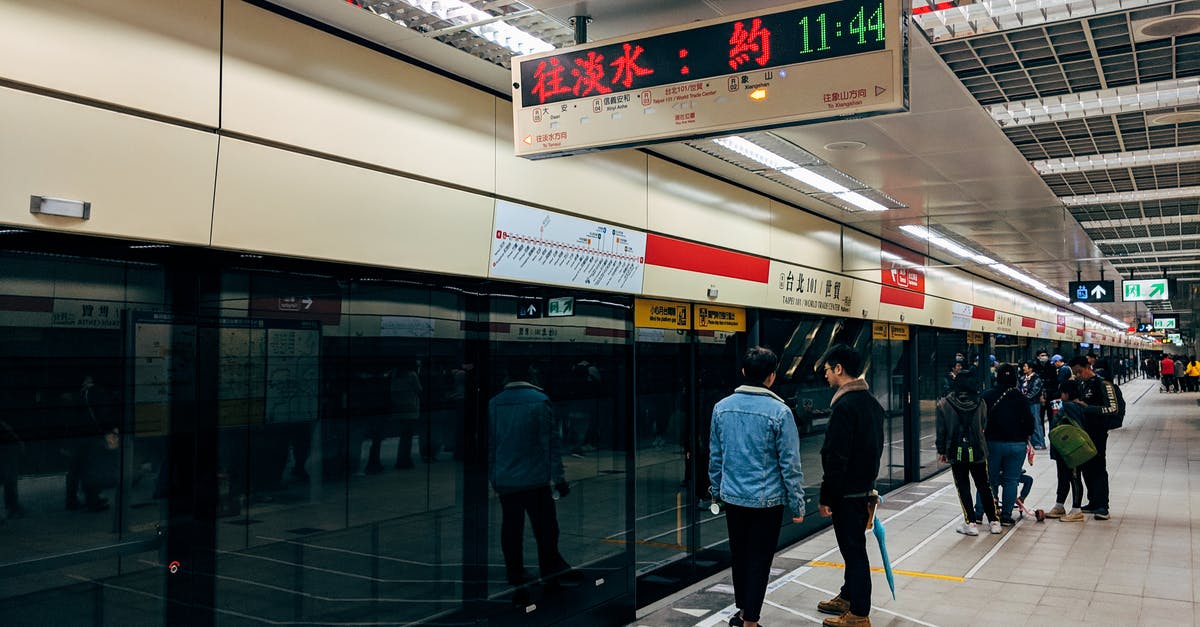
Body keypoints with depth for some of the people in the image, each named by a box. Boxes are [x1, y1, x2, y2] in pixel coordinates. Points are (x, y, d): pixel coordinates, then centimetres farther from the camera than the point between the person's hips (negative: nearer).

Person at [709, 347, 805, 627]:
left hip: (732, 498, 4)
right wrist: (797, 505, -2)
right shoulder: (779, 411, -13)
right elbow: (790, 464, -10)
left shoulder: (722, 407, -1)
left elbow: (715, 456, 8)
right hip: (767, 500, -4)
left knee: (739, 556, 19)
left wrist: (716, 491, 19)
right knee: (759, 561, 6)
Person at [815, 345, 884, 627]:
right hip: (865, 487, 10)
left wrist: (826, 496, -16)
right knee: (854, 546, 20)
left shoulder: (845, 406, -20)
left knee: (853, 549, -2)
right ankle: (849, 596, 35)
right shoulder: (872, 402, 11)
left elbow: (837, 458, -22)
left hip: (847, 491, -10)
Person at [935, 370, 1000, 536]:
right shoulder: (980, 404, -4)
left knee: (963, 488, 6)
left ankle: (971, 523, 4)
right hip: (978, 451, 2)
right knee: (984, 487, 15)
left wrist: (941, 450, 5)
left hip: (956, 453, -2)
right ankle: (994, 522, 20)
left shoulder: (944, 404, -7)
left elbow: (941, 430, -4)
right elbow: (984, 426, 4)